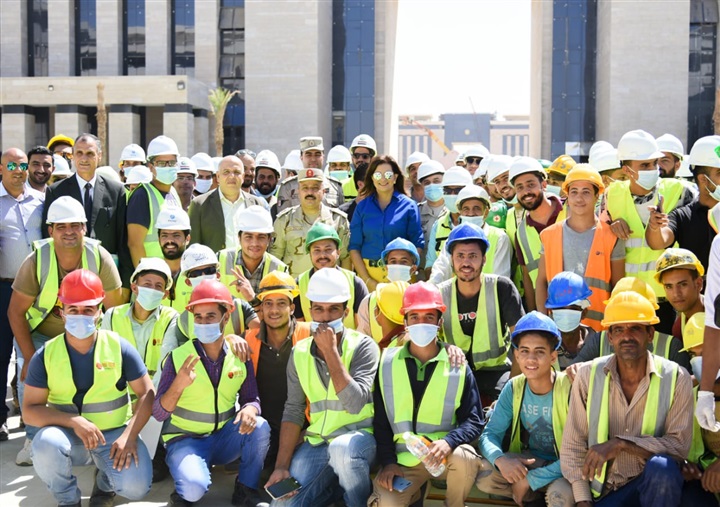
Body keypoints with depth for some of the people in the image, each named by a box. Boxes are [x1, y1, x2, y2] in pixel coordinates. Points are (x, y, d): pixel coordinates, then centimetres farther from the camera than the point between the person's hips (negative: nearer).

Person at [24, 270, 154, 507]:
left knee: (136, 487, -24)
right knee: (45, 444, -34)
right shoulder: (45, 355, -5)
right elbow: (30, 410, -7)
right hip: (68, 433, 1)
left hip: (114, 433, 0)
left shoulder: (119, 347, -7)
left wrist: (129, 436, -19)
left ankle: (105, 483, 16)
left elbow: (147, 393, -5)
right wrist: (74, 421, -23)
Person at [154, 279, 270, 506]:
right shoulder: (178, 357, -11)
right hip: (186, 439, -3)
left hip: (224, 437, 4)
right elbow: (158, 413, -13)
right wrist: (178, 385, -32)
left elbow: (251, 398, 1)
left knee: (259, 427, -26)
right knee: (195, 487, -32)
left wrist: (250, 409, -24)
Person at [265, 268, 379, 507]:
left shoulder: (363, 346, -10)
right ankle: (335, 484, 14)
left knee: (341, 448, -38)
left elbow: (354, 404, -22)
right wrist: (281, 466, -5)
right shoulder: (300, 353, 4)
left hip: (358, 436, -4)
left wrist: (331, 351, -21)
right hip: (316, 442, 4)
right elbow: (294, 411, 4)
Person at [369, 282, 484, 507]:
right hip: (402, 457, 0)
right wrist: (388, 461, -6)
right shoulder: (386, 363, 3)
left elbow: (474, 420, -4)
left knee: (464, 458, -33)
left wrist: (449, 441, -24)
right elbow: (380, 420, 6)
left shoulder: (458, 366, -1)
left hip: (443, 454, 0)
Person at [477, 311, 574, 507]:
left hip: (562, 467, -5)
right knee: (483, 475, -19)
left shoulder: (570, 388, -21)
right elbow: (489, 434, -6)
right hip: (527, 462, 5)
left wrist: (531, 479, -26)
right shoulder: (513, 388, -6)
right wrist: (500, 459, -31)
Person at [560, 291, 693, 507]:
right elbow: (572, 446, -3)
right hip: (602, 489, 0)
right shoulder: (588, 375, -6)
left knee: (662, 467, -32)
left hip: (655, 482, 0)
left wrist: (621, 444, -25)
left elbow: (679, 445, -14)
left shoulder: (676, 378, -9)